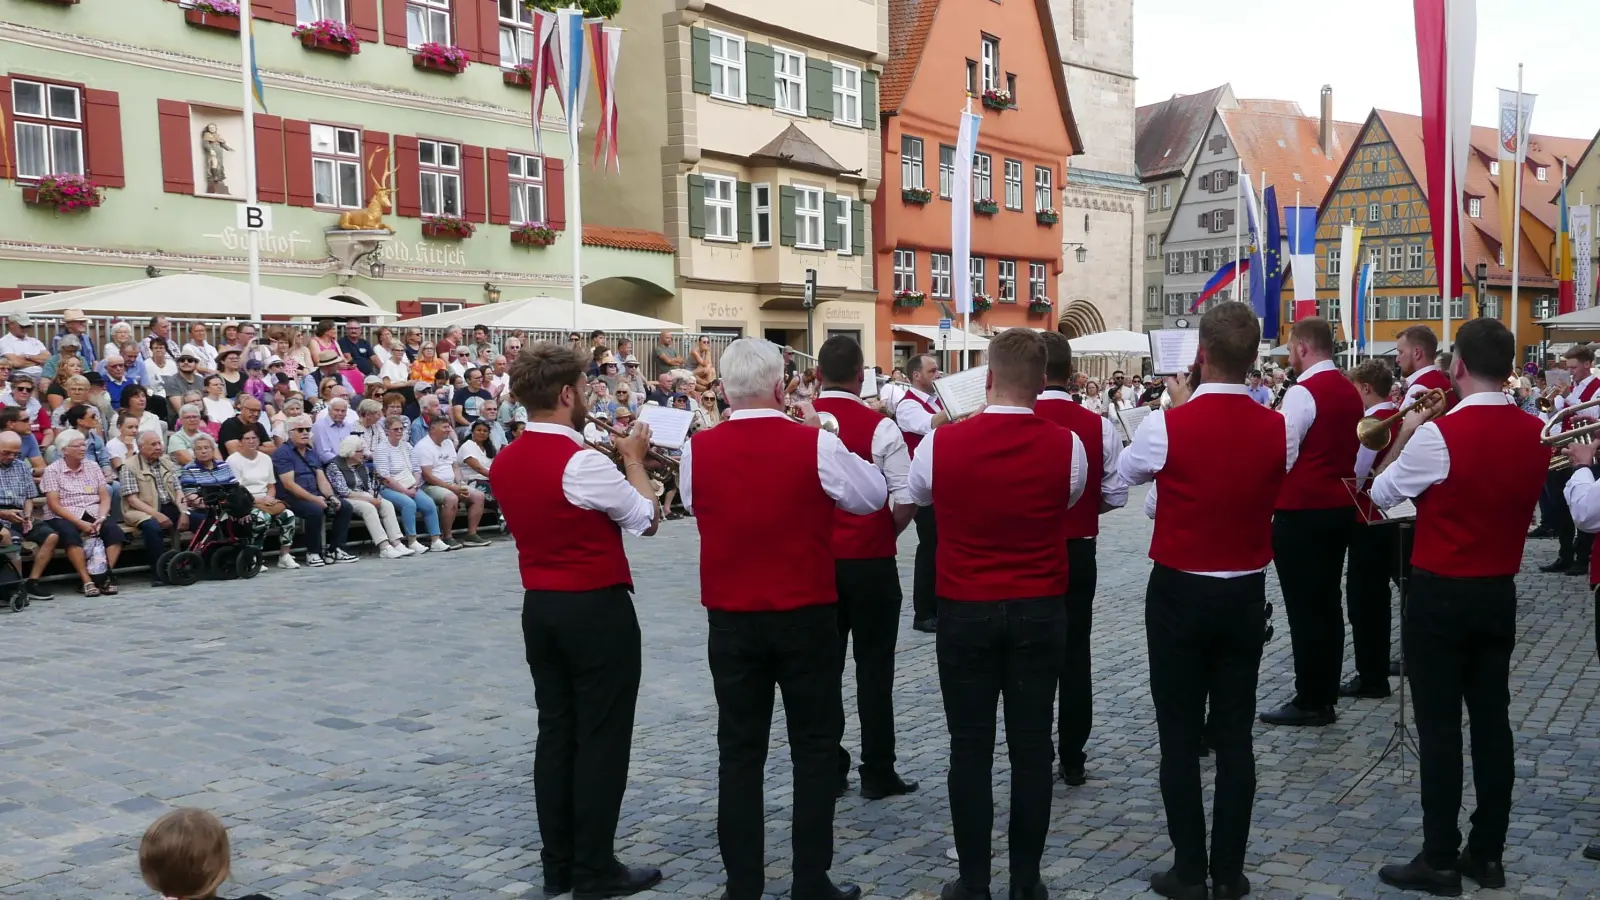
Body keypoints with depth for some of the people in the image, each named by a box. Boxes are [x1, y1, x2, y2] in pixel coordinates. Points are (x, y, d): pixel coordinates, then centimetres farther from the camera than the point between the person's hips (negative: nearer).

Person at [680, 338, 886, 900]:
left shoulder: (698, 450, -6)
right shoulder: (814, 443, -13)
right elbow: (873, 497, 0)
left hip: (730, 619, 2)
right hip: (805, 616, -2)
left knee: (739, 750, 11)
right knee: (815, 747, 10)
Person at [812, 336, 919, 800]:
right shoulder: (880, 428, -14)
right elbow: (906, 501, -14)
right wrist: (887, 532, 5)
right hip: (870, 562, -3)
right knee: (874, 668, 7)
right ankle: (877, 773, 13)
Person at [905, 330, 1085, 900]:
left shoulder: (941, 444, -10)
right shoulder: (1066, 446, -9)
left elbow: (917, 495, 11)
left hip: (965, 612, -1)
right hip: (1040, 612, 1)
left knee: (970, 749, 7)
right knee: (1031, 748, 8)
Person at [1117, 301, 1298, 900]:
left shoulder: (1167, 426, -16)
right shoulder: (1278, 431, -6)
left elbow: (1126, 471, 3)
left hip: (1179, 593, -3)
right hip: (1245, 596, 3)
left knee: (1180, 737, 5)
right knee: (1235, 736, 10)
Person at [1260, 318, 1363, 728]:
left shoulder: (1303, 392, -16)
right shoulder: (1350, 391, 11)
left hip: (1302, 511, -9)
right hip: (1339, 508, 9)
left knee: (1303, 606, -2)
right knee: (1327, 602, 13)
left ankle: (1310, 701, 3)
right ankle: (1326, 695, 19)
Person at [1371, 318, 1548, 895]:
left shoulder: (1440, 434, -20)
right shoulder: (1537, 433, -1)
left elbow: (1382, 494, -7)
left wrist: (1405, 434, 4)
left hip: (1441, 593, -6)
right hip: (1499, 591, 6)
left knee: (1439, 725, 1)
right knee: (1492, 720, 12)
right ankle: (1488, 853, 21)